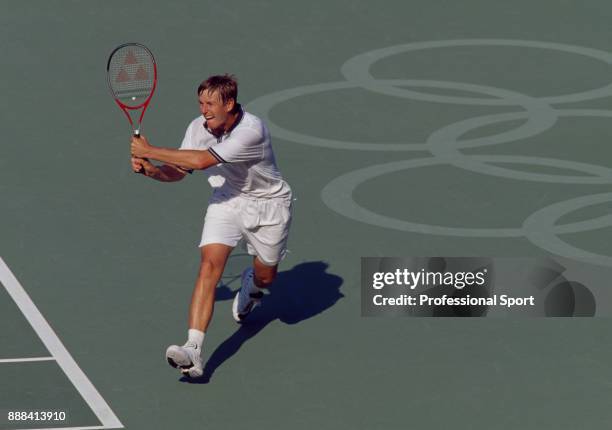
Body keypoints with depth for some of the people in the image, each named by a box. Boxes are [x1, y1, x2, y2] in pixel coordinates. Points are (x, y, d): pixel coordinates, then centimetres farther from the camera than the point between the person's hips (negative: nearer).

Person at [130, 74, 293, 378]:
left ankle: (250, 285, 56)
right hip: (226, 202, 3)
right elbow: (179, 171, -1)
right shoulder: (198, 128, -12)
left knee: (265, 277, 13)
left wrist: (149, 151, -34)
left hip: (267, 205, -3)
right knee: (209, 264, -20)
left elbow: (201, 161, -38)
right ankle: (193, 351, -32)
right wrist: (152, 170, -24)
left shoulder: (251, 130, -33)